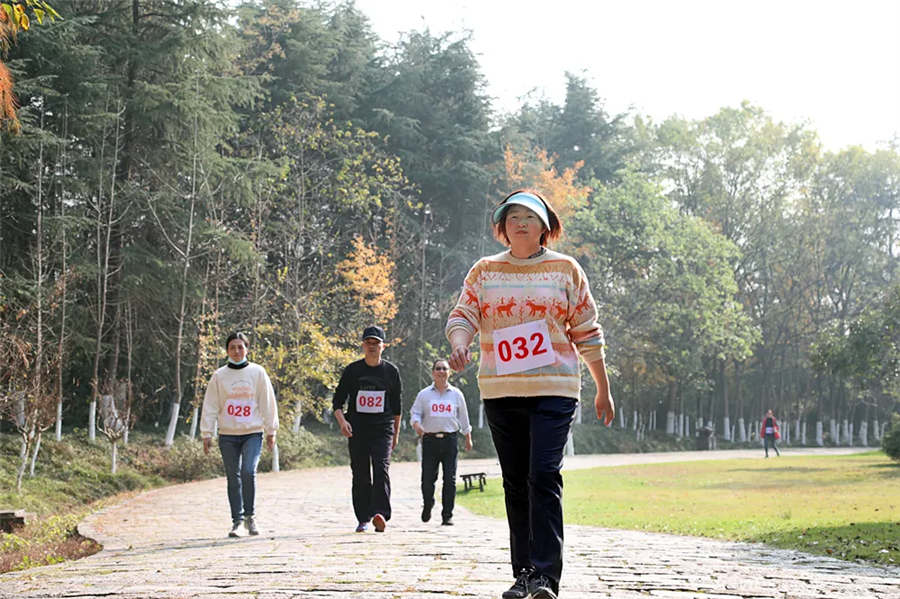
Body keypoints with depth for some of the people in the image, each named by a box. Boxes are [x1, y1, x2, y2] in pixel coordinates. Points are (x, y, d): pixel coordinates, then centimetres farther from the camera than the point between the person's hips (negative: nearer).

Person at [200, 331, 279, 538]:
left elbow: (267, 403, 6)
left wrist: (271, 431, 5)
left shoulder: (257, 372, 3)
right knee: (233, 478, 4)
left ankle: (250, 515, -2)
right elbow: (210, 407, 6)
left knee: (248, 471, -18)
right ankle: (237, 521, 12)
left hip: (253, 433, -1)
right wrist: (207, 434, 0)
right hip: (227, 436, 1)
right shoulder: (219, 376, 4)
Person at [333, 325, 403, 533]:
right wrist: (342, 421, -12)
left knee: (381, 469, -17)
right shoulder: (352, 370, 4)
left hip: (383, 429, -1)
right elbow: (338, 400, 6)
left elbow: (396, 405, 15)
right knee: (360, 475, 3)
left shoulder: (391, 371, 6)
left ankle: (381, 514, -25)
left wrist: (395, 433, 15)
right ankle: (363, 519, 10)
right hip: (357, 429, 1)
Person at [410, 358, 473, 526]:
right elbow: (415, 413, 5)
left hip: (450, 440, 1)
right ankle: (427, 505, 26)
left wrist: (468, 438, 21)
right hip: (430, 440, -1)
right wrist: (417, 424, -17)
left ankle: (447, 515, 3)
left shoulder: (456, 394, 10)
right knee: (428, 479, -3)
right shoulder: (424, 394, 7)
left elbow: (463, 418, 18)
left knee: (450, 479, -4)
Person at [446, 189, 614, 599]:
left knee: (544, 477, -15)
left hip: (553, 389, -3)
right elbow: (463, 315, 3)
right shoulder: (484, 272, 12)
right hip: (499, 391, 3)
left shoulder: (565, 270, 7)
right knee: (515, 483, 7)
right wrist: (459, 347, -21)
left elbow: (587, 333, 9)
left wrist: (603, 390, 11)